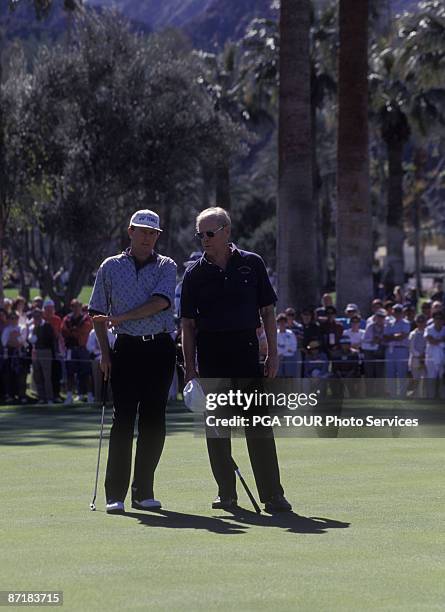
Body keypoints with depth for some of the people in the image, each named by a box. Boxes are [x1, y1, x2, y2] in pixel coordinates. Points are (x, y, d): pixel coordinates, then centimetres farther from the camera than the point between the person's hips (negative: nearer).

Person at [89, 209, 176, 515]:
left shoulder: (166, 266, 7)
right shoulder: (111, 267, 10)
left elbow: (160, 302, -10)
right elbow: (98, 313, 11)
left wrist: (120, 318, -14)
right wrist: (105, 352, 2)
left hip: (160, 350, 1)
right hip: (127, 349, -1)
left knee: (154, 421, 2)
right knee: (123, 420, -7)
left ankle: (143, 492, 10)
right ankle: (115, 494, -8)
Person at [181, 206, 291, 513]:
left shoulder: (252, 264, 4)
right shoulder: (195, 273, 5)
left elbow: (268, 311, 6)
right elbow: (188, 323, 6)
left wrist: (272, 353, -1)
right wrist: (190, 367, 0)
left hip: (246, 347, -2)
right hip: (210, 352, 2)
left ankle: (273, 494, -7)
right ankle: (227, 494, 11)